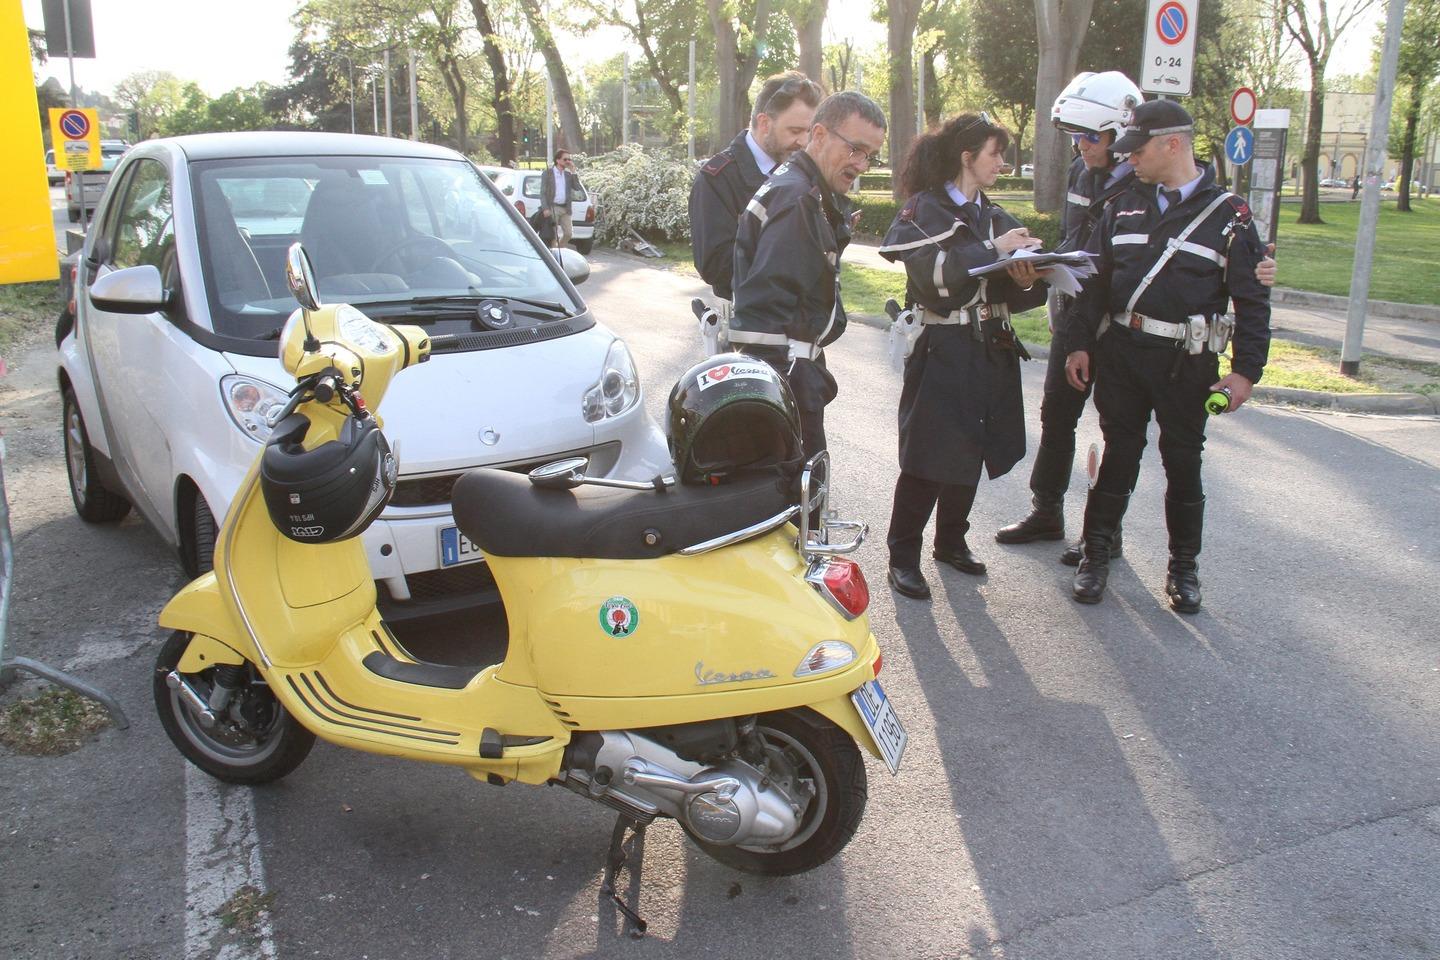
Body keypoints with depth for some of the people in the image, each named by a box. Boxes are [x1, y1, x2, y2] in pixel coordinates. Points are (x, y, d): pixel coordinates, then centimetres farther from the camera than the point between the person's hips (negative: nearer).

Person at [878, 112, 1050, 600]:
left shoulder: (995, 217, 16)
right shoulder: (924, 210, -4)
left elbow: (1017, 295, 10)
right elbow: (933, 273, -23)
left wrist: (1027, 279, -12)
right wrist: (992, 251, -22)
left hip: (990, 351, 7)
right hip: (942, 352, -7)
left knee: (970, 453, 14)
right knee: (927, 457, -5)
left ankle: (951, 541, 30)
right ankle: (903, 555, 7)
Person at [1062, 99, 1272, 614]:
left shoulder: (1228, 214, -3)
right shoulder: (1125, 206, 8)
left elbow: (1252, 299, -2)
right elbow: (1096, 281, 11)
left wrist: (1246, 370, -7)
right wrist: (1078, 344, 5)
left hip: (1187, 361, -2)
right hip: (1121, 353, 3)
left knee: (1183, 463, 7)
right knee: (1117, 455, 8)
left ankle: (1183, 567, 22)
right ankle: (1096, 552, 20)